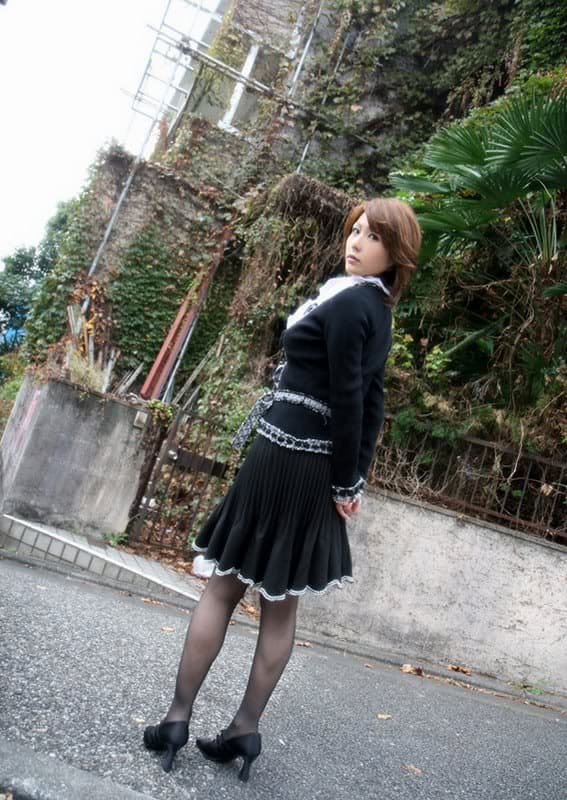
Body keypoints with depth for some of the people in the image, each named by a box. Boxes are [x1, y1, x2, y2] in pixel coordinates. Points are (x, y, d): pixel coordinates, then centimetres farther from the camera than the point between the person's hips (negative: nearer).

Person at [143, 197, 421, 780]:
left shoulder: (347, 302, -13)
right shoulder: (379, 310, 14)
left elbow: (346, 401, -17)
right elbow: (371, 403, 13)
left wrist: (343, 481, -10)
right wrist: (353, 478, 12)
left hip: (285, 459, -8)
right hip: (319, 467, 8)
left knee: (223, 588, 4)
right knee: (281, 604, 12)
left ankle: (177, 718, 15)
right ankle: (245, 729, 23)